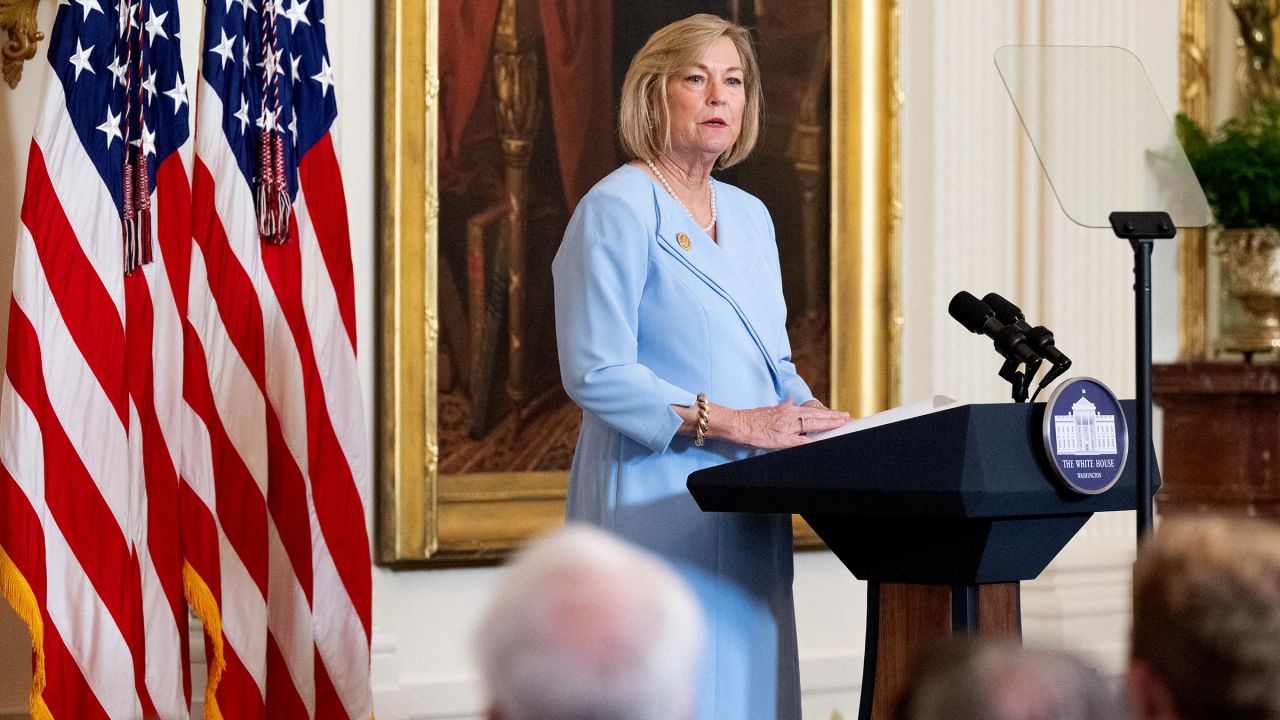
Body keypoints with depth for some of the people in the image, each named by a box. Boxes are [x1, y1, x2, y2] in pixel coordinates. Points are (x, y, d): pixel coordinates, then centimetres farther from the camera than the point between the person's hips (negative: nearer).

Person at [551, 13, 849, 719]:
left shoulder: (749, 217, 17)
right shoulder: (617, 211, -8)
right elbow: (596, 374, -15)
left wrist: (810, 416, 2)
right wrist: (730, 422, -19)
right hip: (656, 504, -8)